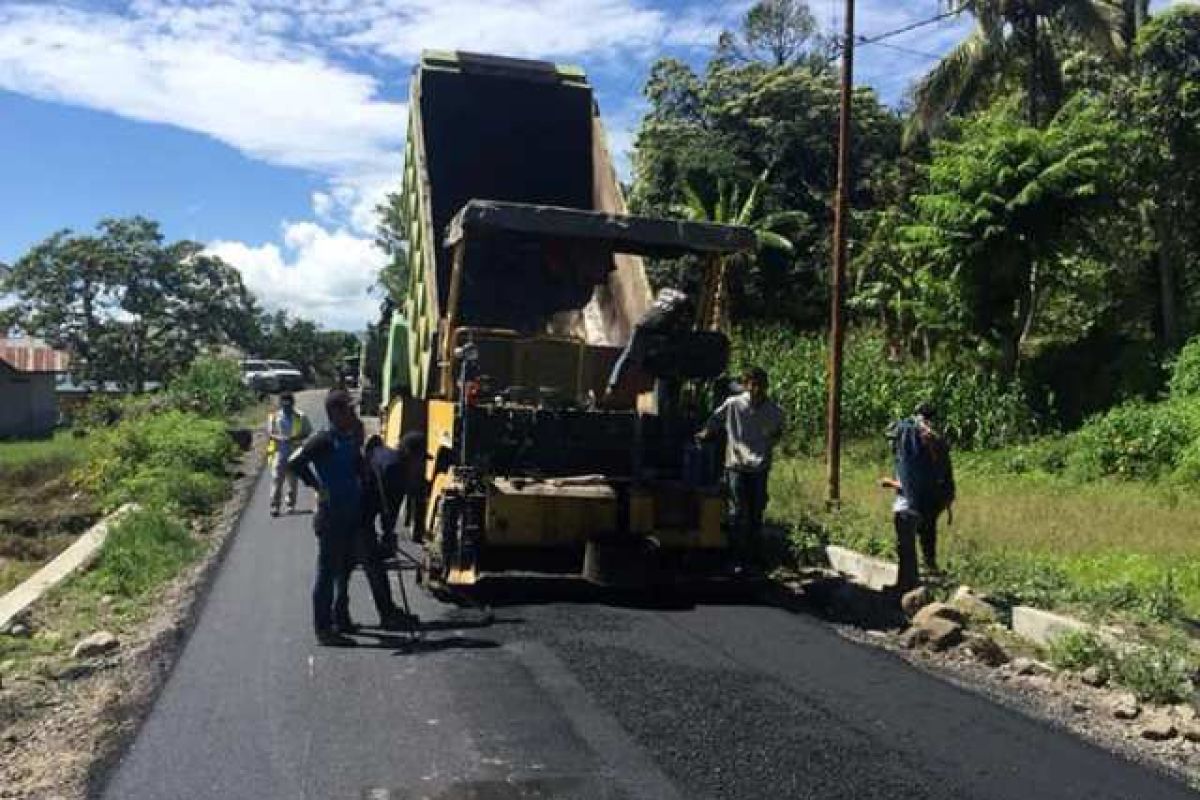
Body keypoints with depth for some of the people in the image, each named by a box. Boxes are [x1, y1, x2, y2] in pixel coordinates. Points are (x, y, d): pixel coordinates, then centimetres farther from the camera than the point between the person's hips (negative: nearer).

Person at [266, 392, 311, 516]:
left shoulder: (300, 417, 2)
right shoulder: (274, 417, 4)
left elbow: (308, 432, 4)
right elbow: (269, 434, 3)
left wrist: (295, 438, -14)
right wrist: (278, 438, -18)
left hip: (294, 453, 1)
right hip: (279, 451, -1)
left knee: (292, 480, 7)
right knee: (276, 478, -9)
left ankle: (291, 505, 17)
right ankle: (274, 506, -8)